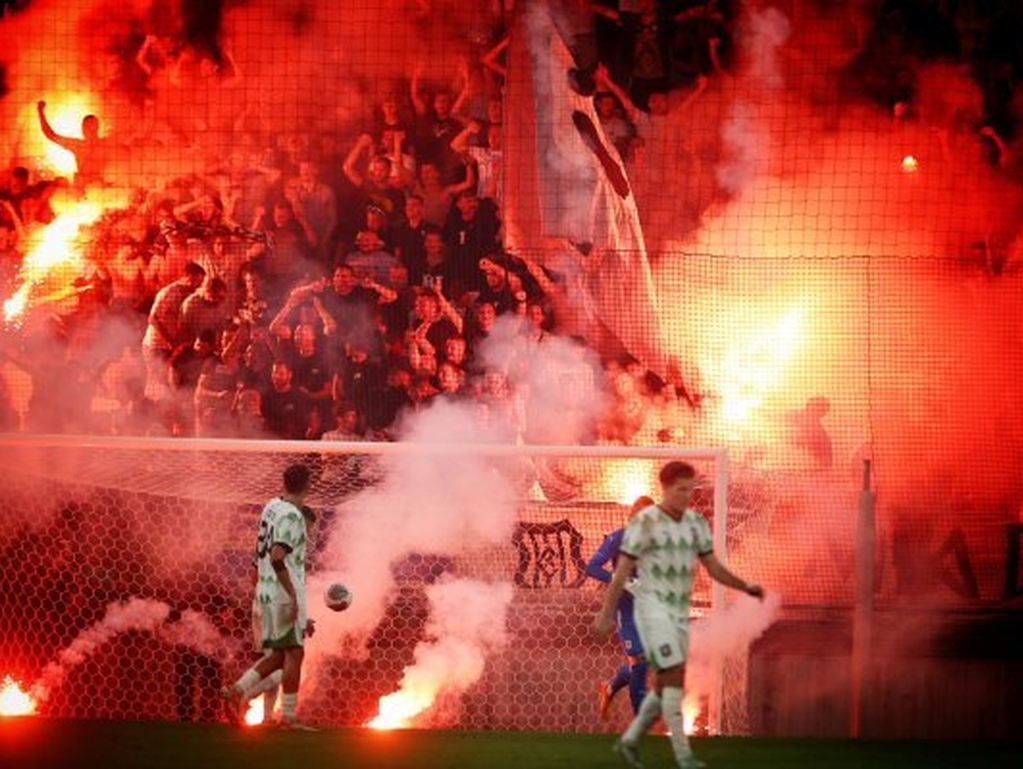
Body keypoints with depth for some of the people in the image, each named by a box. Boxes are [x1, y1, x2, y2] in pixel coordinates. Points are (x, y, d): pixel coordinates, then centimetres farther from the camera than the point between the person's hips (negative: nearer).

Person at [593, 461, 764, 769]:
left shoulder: (696, 522, 7)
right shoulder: (644, 522, -13)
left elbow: (714, 568, 9)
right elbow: (622, 570, -12)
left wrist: (747, 587, -7)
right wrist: (605, 614, -14)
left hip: (679, 613, 7)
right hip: (652, 608, -7)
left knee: (666, 685, 9)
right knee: (676, 676, -16)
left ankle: (630, 740, 27)